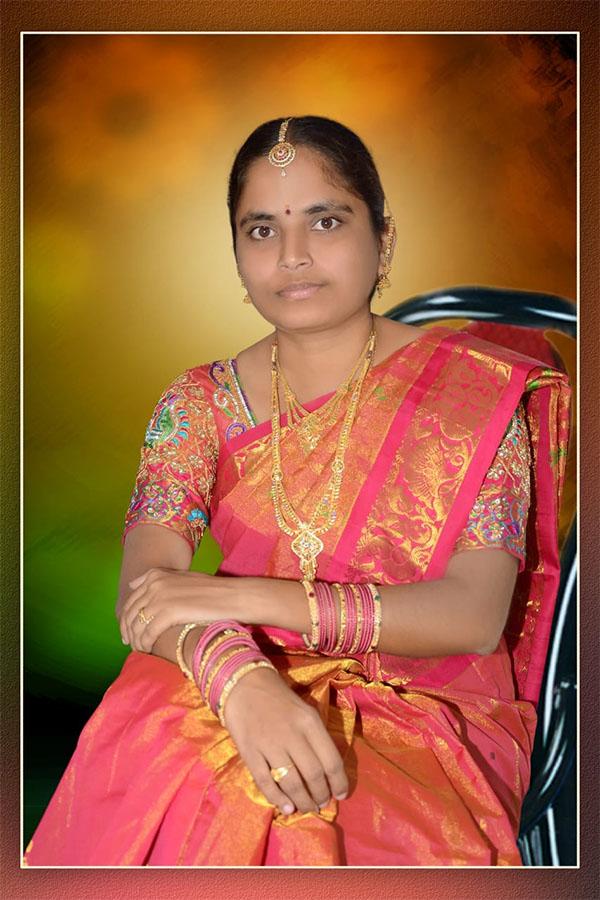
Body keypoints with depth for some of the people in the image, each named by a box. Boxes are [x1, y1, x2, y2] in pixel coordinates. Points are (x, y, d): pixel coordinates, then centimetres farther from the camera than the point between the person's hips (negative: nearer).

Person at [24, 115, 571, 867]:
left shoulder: (472, 390, -3)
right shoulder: (198, 404, 4)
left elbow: (476, 615, -13)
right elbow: (145, 588, -9)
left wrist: (242, 597, -21)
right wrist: (238, 677, -33)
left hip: (427, 719, -3)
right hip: (233, 701, 3)